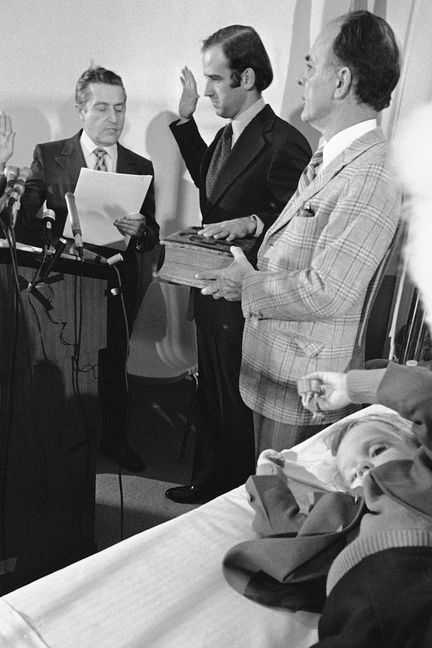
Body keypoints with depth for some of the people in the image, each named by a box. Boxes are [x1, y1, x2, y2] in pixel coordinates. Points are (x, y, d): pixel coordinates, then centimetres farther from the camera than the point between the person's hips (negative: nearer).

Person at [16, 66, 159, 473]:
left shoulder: (141, 167, 4)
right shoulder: (48, 156, -1)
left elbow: (151, 237, 3)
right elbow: (25, 227, -6)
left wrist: (138, 231, -19)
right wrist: (64, 240, -23)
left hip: (118, 284, 2)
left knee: (113, 365, 13)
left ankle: (115, 439, 34)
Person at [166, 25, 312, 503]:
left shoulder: (284, 145, -19)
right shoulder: (226, 135, 8)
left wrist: (253, 222, -33)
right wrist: (185, 119, 18)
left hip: (243, 300, -9)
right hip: (212, 291, 9)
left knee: (236, 403, 8)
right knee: (210, 393, 21)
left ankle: (237, 496, 30)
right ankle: (207, 480, 41)